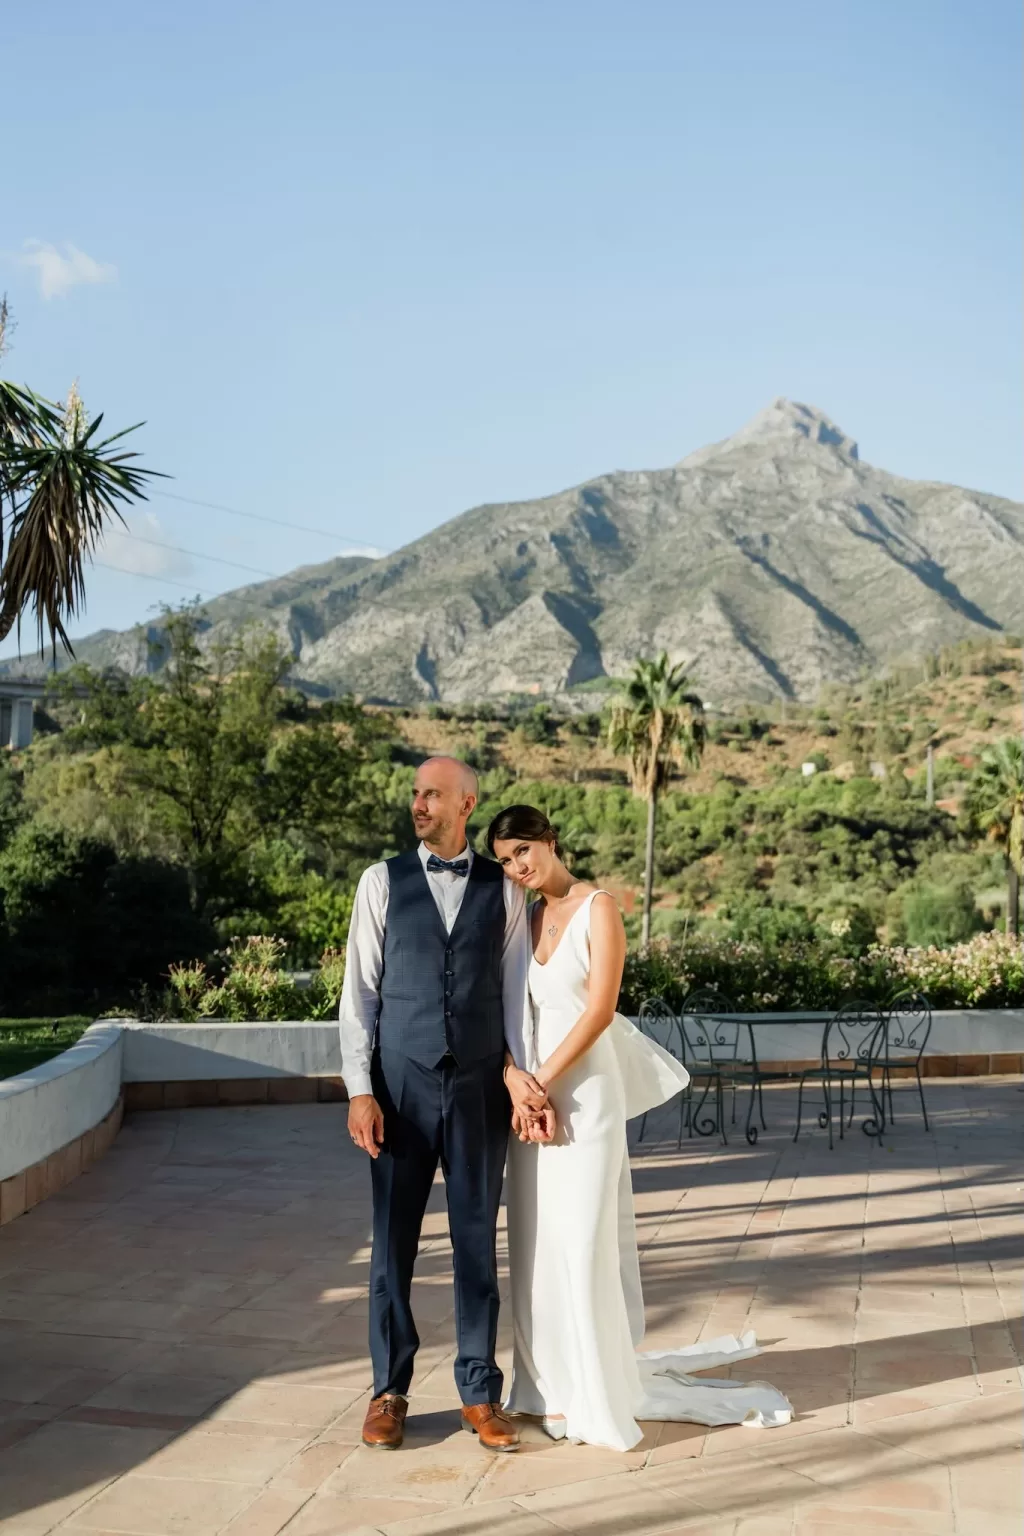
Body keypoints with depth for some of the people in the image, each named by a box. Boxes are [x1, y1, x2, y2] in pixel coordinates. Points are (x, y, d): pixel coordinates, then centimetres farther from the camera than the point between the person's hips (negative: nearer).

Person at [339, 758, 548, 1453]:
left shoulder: (504, 890, 4)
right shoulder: (382, 881, 2)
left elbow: (515, 991, 5)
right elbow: (360, 989, 1)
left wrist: (526, 1078, -6)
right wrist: (360, 1089, -6)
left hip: (481, 1087, 1)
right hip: (401, 1086, 0)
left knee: (478, 1241, 9)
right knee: (393, 1241, 7)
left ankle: (480, 1393, 22)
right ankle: (390, 1391, 22)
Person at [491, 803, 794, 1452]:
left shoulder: (598, 907, -7)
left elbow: (600, 1010, -13)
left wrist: (542, 1082, -14)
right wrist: (514, 1078, -10)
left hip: (584, 1090, -6)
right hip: (529, 1092, 6)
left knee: (581, 1240, -2)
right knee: (535, 1241, 9)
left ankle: (595, 1392, 11)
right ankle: (553, 1378, 22)